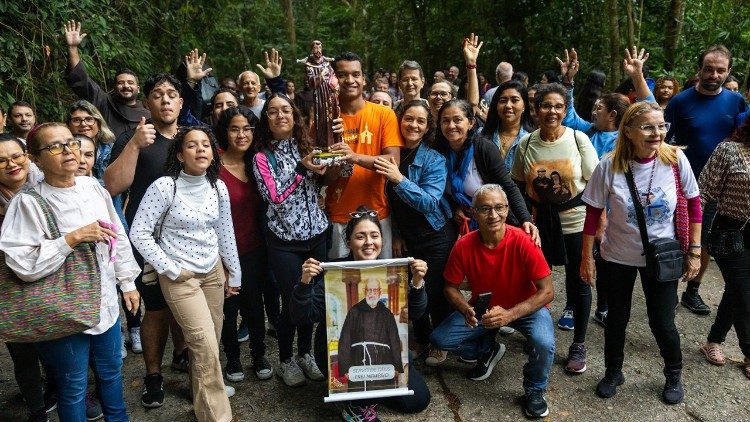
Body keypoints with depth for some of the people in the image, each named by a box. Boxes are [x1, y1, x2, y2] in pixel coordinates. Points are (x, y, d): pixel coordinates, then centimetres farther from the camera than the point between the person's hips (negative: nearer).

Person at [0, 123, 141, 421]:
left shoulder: (93, 187, 0)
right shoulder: (28, 203, -17)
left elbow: (118, 236, 8)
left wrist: (127, 283, 11)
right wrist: (73, 238, -25)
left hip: (105, 303, 5)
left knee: (111, 373, 23)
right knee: (74, 386, 13)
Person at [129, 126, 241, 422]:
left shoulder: (218, 187, 1)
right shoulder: (164, 187, -15)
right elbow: (139, 233, -13)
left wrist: (234, 274, 14)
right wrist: (170, 269, -13)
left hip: (214, 272, 5)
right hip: (180, 276, -5)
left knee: (211, 341, 11)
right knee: (206, 346, -8)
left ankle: (205, 391, 36)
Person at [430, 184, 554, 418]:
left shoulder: (523, 242, -26)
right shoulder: (464, 246, -19)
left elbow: (547, 291, -24)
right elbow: (451, 287, -5)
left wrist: (510, 314, -36)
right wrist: (466, 310, -26)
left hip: (526, 308, -3)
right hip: (483, 309, 3)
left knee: (544, 343, -32)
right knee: (439, 339, -12)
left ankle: (534, 390, 2)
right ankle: (488, 350, 18)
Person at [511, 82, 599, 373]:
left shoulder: (578, 139, -7)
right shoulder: (526, 143, -2)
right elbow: (518, 185, 8)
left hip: (575, 220, -2)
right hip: (538, 220, 2)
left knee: (578, 281, 6)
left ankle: (579, 345, 23)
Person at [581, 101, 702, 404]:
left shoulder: (676, 160, -15)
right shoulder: (609, 166, -18)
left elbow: (693, 206, -3)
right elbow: (593, 214, -8)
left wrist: (695, 251, -2)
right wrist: (587, 258, -3)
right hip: (618, 257, 0)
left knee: (662, 323, 9)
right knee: (617, 318, 15)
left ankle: (674, 375, 39)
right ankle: (613, 373, 40)